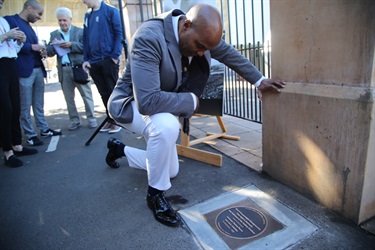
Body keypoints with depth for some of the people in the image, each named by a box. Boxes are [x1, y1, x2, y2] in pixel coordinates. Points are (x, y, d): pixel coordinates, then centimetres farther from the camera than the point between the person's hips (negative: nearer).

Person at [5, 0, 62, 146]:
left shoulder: (28, 25, 22)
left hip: (38, 69, 8)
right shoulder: (10, 20, -4)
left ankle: (44, 129, 22)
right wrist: (32, 47, -16)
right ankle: (30, 135, 7)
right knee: (25, 106, 0)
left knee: (39, 104, 13)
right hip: (24, 70, -8)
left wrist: (40, 52, 4)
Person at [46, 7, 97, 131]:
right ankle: (75, 120, 15)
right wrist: (54, 45, -9)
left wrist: (71, 44, -16)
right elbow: (49, 52, 11)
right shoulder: (54, 34, 15)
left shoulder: (80, 31, 5)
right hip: (63, 70, 4)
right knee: (69, 97, 6)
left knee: (86, 95, 0)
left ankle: (91, 118, 9)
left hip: (79, 68, -4)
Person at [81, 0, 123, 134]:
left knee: (113, 92, 1)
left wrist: (115, 56, -15)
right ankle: (110, 119, 20)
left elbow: (118, 34, -7)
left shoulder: (111, 11, -2)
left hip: (108, 60, -5)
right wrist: (86, 59, 6)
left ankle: (117, 120, 13)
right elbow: (85, 39, 14)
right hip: (94, 62, 6)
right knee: (104, 93, 10)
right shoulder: (87, 16, 15)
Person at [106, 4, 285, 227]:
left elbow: (229, 53, 3)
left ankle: (119, 149, 33)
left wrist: (259, 80, 6)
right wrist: (191, 100, -28)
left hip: (162, 106, 7)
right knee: (167, 125, -41)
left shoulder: (199, 33, -13)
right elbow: (147, 101, -41)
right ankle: (155, 194, -14)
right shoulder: (149, 38, -34)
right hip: (132, 102, -7)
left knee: (170, 171, 12)